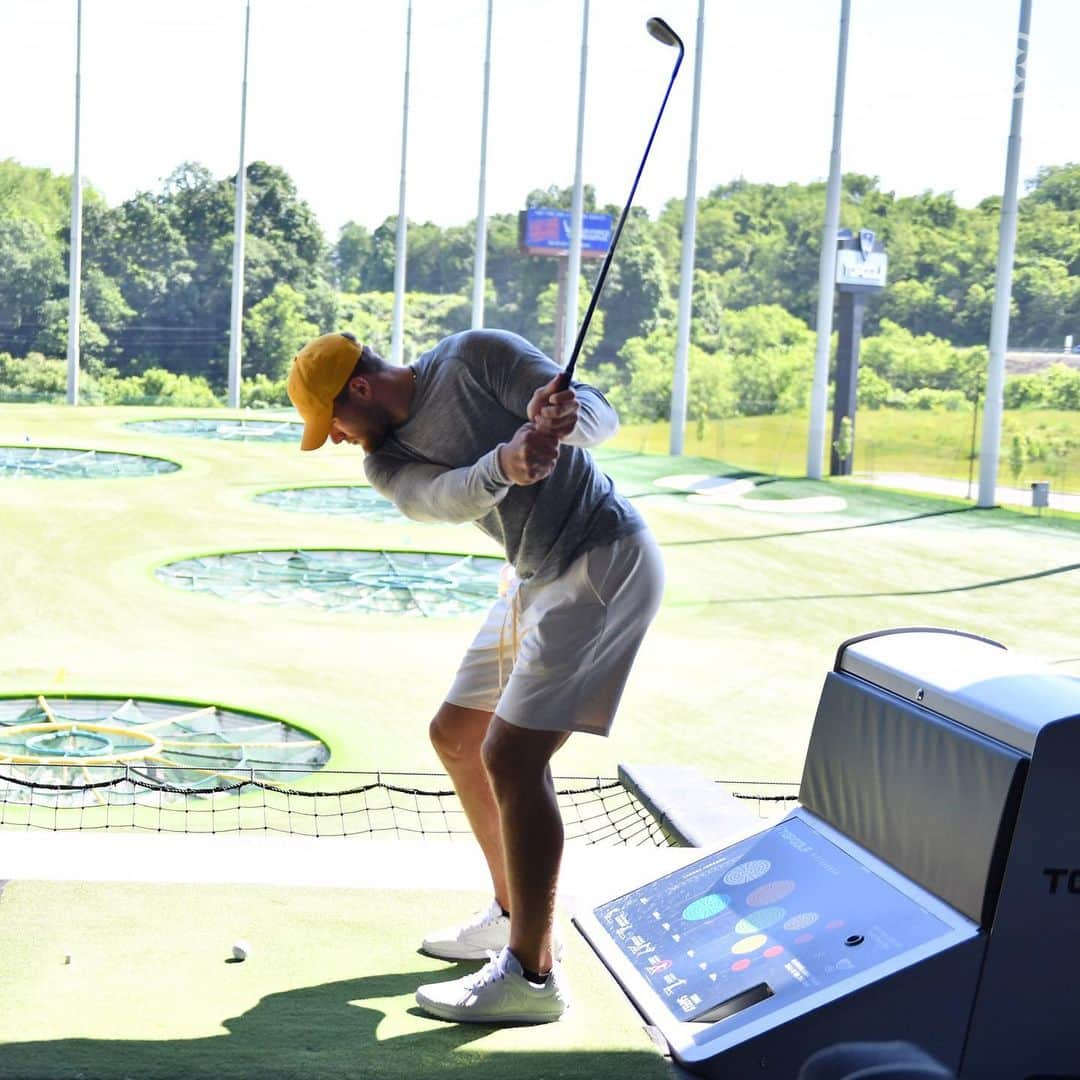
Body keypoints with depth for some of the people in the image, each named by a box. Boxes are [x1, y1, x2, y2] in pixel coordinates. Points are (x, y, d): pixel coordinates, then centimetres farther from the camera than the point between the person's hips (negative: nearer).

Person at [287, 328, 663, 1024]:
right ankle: (514, 916, 31)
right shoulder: (386, 461, 4)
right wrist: (505, 463, -41)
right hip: (537, 579, 9)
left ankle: (533, 973, -9)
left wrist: (563, 418, -40)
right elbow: (448, 498, -19)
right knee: (456, 737, 16)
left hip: (606, 560, -9)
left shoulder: (475, 357, -12)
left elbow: (602, 413, -16)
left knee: (511, 755, -16)